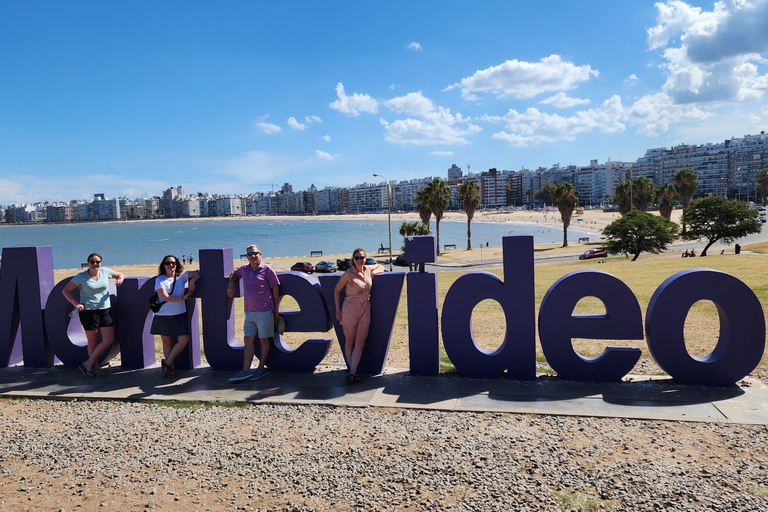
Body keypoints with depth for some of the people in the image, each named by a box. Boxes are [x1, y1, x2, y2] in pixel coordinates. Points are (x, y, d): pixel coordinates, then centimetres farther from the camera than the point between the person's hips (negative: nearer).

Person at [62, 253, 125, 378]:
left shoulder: (105, 271, 5)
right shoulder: (81, 277, -3)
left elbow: (119, 274, 22)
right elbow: (65, 290, 2)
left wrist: (120, 279, -2)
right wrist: (75, 303, -10)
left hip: (105, 310, 4)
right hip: (88, 312, -4)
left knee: (109, 340, -2)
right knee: (92, 341, 4)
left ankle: (88, 364, 8)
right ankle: (96, 366, 18)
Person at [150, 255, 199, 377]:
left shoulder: (181, 275, 4)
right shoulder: (160, 279, -4)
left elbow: (197, 274, 12)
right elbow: (165, 297, -13)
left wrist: (192, 281, -8)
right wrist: (183, 297, -12)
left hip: (180, 315, 2)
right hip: (164, 316, -2)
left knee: (184, 339, -4)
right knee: (166, 341, 7)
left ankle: (167, 362, 10)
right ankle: (170, 367, 20)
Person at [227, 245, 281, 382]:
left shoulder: (267, 269, -6)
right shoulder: (244, 269, 10)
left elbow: (275, 289, -3)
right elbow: (234, 273, 33)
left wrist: (276, 311, -2)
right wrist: (231, 283, 12)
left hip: (265, 311, -5)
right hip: (249, 312, 5)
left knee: (263, 340, 5)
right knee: (248, 340, 2)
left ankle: (261, 369, 14)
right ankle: (246, 371, 2)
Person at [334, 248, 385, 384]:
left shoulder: (368, 269, 3)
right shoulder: (349, 274, -11)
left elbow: (381, 266, 24)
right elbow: (337, 290, -3)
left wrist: (374, 272, 2)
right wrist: (337, 309, -6)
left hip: (365, 311, 5)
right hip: (350, 310, -4)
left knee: (360, 343, -1)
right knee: (349, 342, 6)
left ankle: (352, 373, 2)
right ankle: (352, 371, 15)